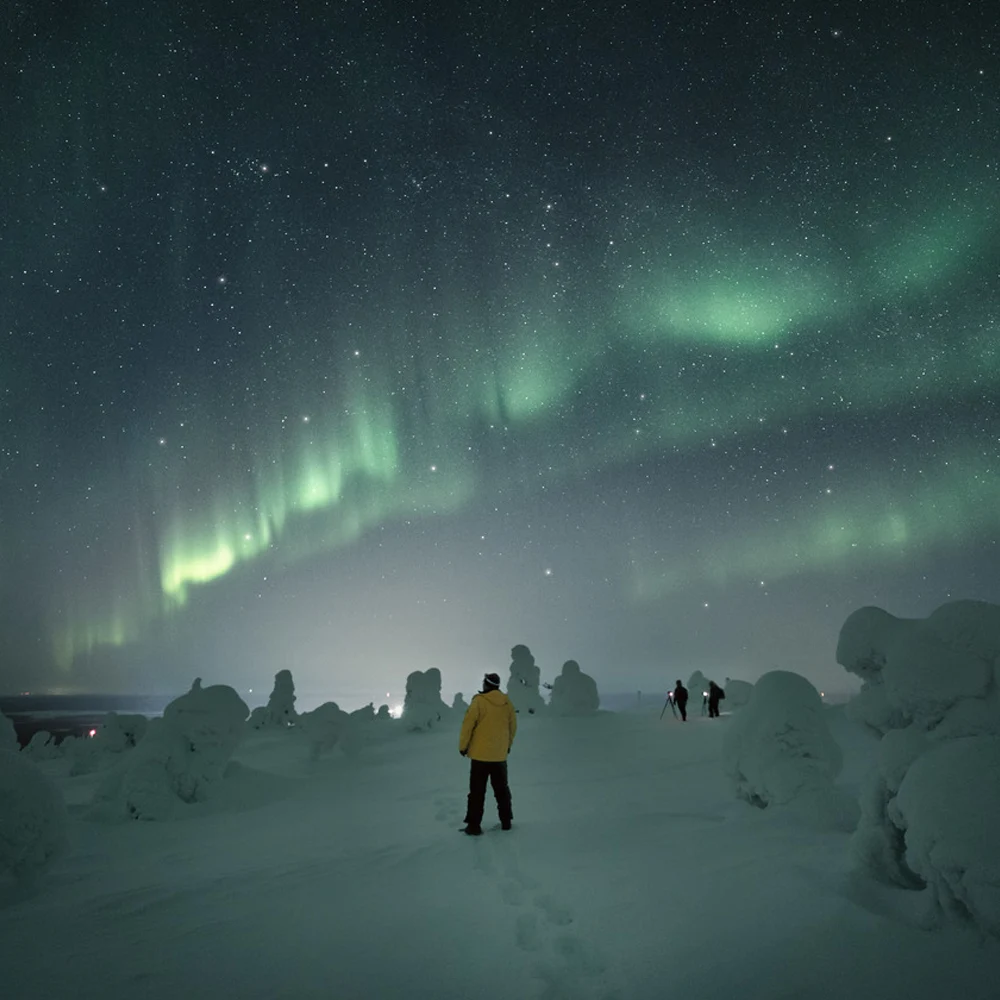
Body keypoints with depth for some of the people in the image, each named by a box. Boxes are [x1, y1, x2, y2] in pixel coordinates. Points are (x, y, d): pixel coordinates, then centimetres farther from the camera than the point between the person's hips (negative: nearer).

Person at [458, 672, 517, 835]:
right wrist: (508, 745, 24)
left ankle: (474, 825, 4)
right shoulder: (507, 702, 1)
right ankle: (506, 821, 22)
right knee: (502, 789, 17)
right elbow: (513, 726, 9)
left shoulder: (479, 701, -14)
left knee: (477, 791, 3)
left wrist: (463, 746, -1)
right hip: (500, 755, 4)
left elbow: (468, 724, -13)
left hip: (480, 754, -4)